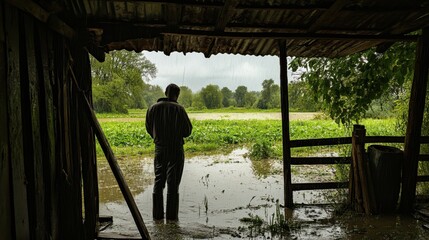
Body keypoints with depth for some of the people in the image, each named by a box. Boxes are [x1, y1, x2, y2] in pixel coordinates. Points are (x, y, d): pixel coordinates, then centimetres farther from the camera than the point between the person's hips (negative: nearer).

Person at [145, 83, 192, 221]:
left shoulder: (153, 108, 1)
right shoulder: (178, 109, -11)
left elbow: (149, 129, 7)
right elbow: (187, 131, -9)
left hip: (159, 149, 4)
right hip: (176, 150, -3)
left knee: (158, 181, 14)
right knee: (173, 183, 4)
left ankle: (157, 214, 20)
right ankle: (172, 216, 9)